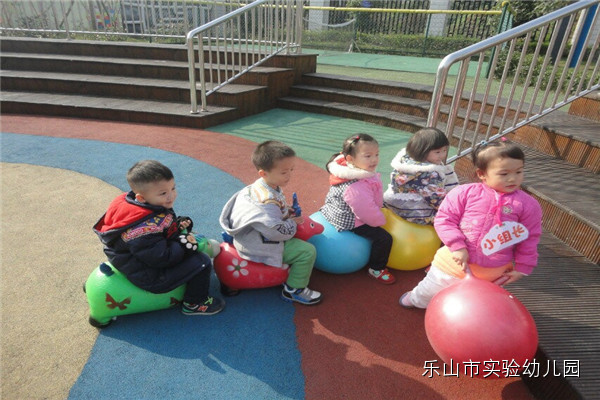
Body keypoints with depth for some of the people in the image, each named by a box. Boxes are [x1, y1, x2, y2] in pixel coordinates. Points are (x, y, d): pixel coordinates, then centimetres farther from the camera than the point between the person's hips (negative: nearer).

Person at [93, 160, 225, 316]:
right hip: (149, 278, -10)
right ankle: (195, 303, 7)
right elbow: (161, 258, -31)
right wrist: (184, 245, -20)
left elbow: (165, 227, 11)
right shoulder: (146, 228, -34)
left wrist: (179, 225, -7)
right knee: (201, 262, -15)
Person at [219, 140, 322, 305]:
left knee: (299, 241, 28)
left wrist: (286, 211, 3)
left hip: (254, 236, 11)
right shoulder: (268, 200, -32)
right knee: (307, 252, -14)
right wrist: (293, 224, -14)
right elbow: (275, 230, -31)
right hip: (260, 247, -11)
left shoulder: (259, 186, -1)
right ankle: (294, 290, 4)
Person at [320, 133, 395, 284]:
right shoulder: (356, 187, -37)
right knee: (384, 238, -11)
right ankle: (376, 269, 10)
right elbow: (367, 211, -29)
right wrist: (380, 220, -10)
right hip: (350, 221, -11)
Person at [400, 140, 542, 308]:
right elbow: (444, 219, -11)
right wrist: (458, 246, -20)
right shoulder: (466, 192, -13)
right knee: (430, 291, 21)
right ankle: (414, 299, 54)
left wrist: (522, 268, 3)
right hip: (456, 261, 0)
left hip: (494, 272, 1)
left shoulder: (528, 205, -8)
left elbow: (529, 239, 1)